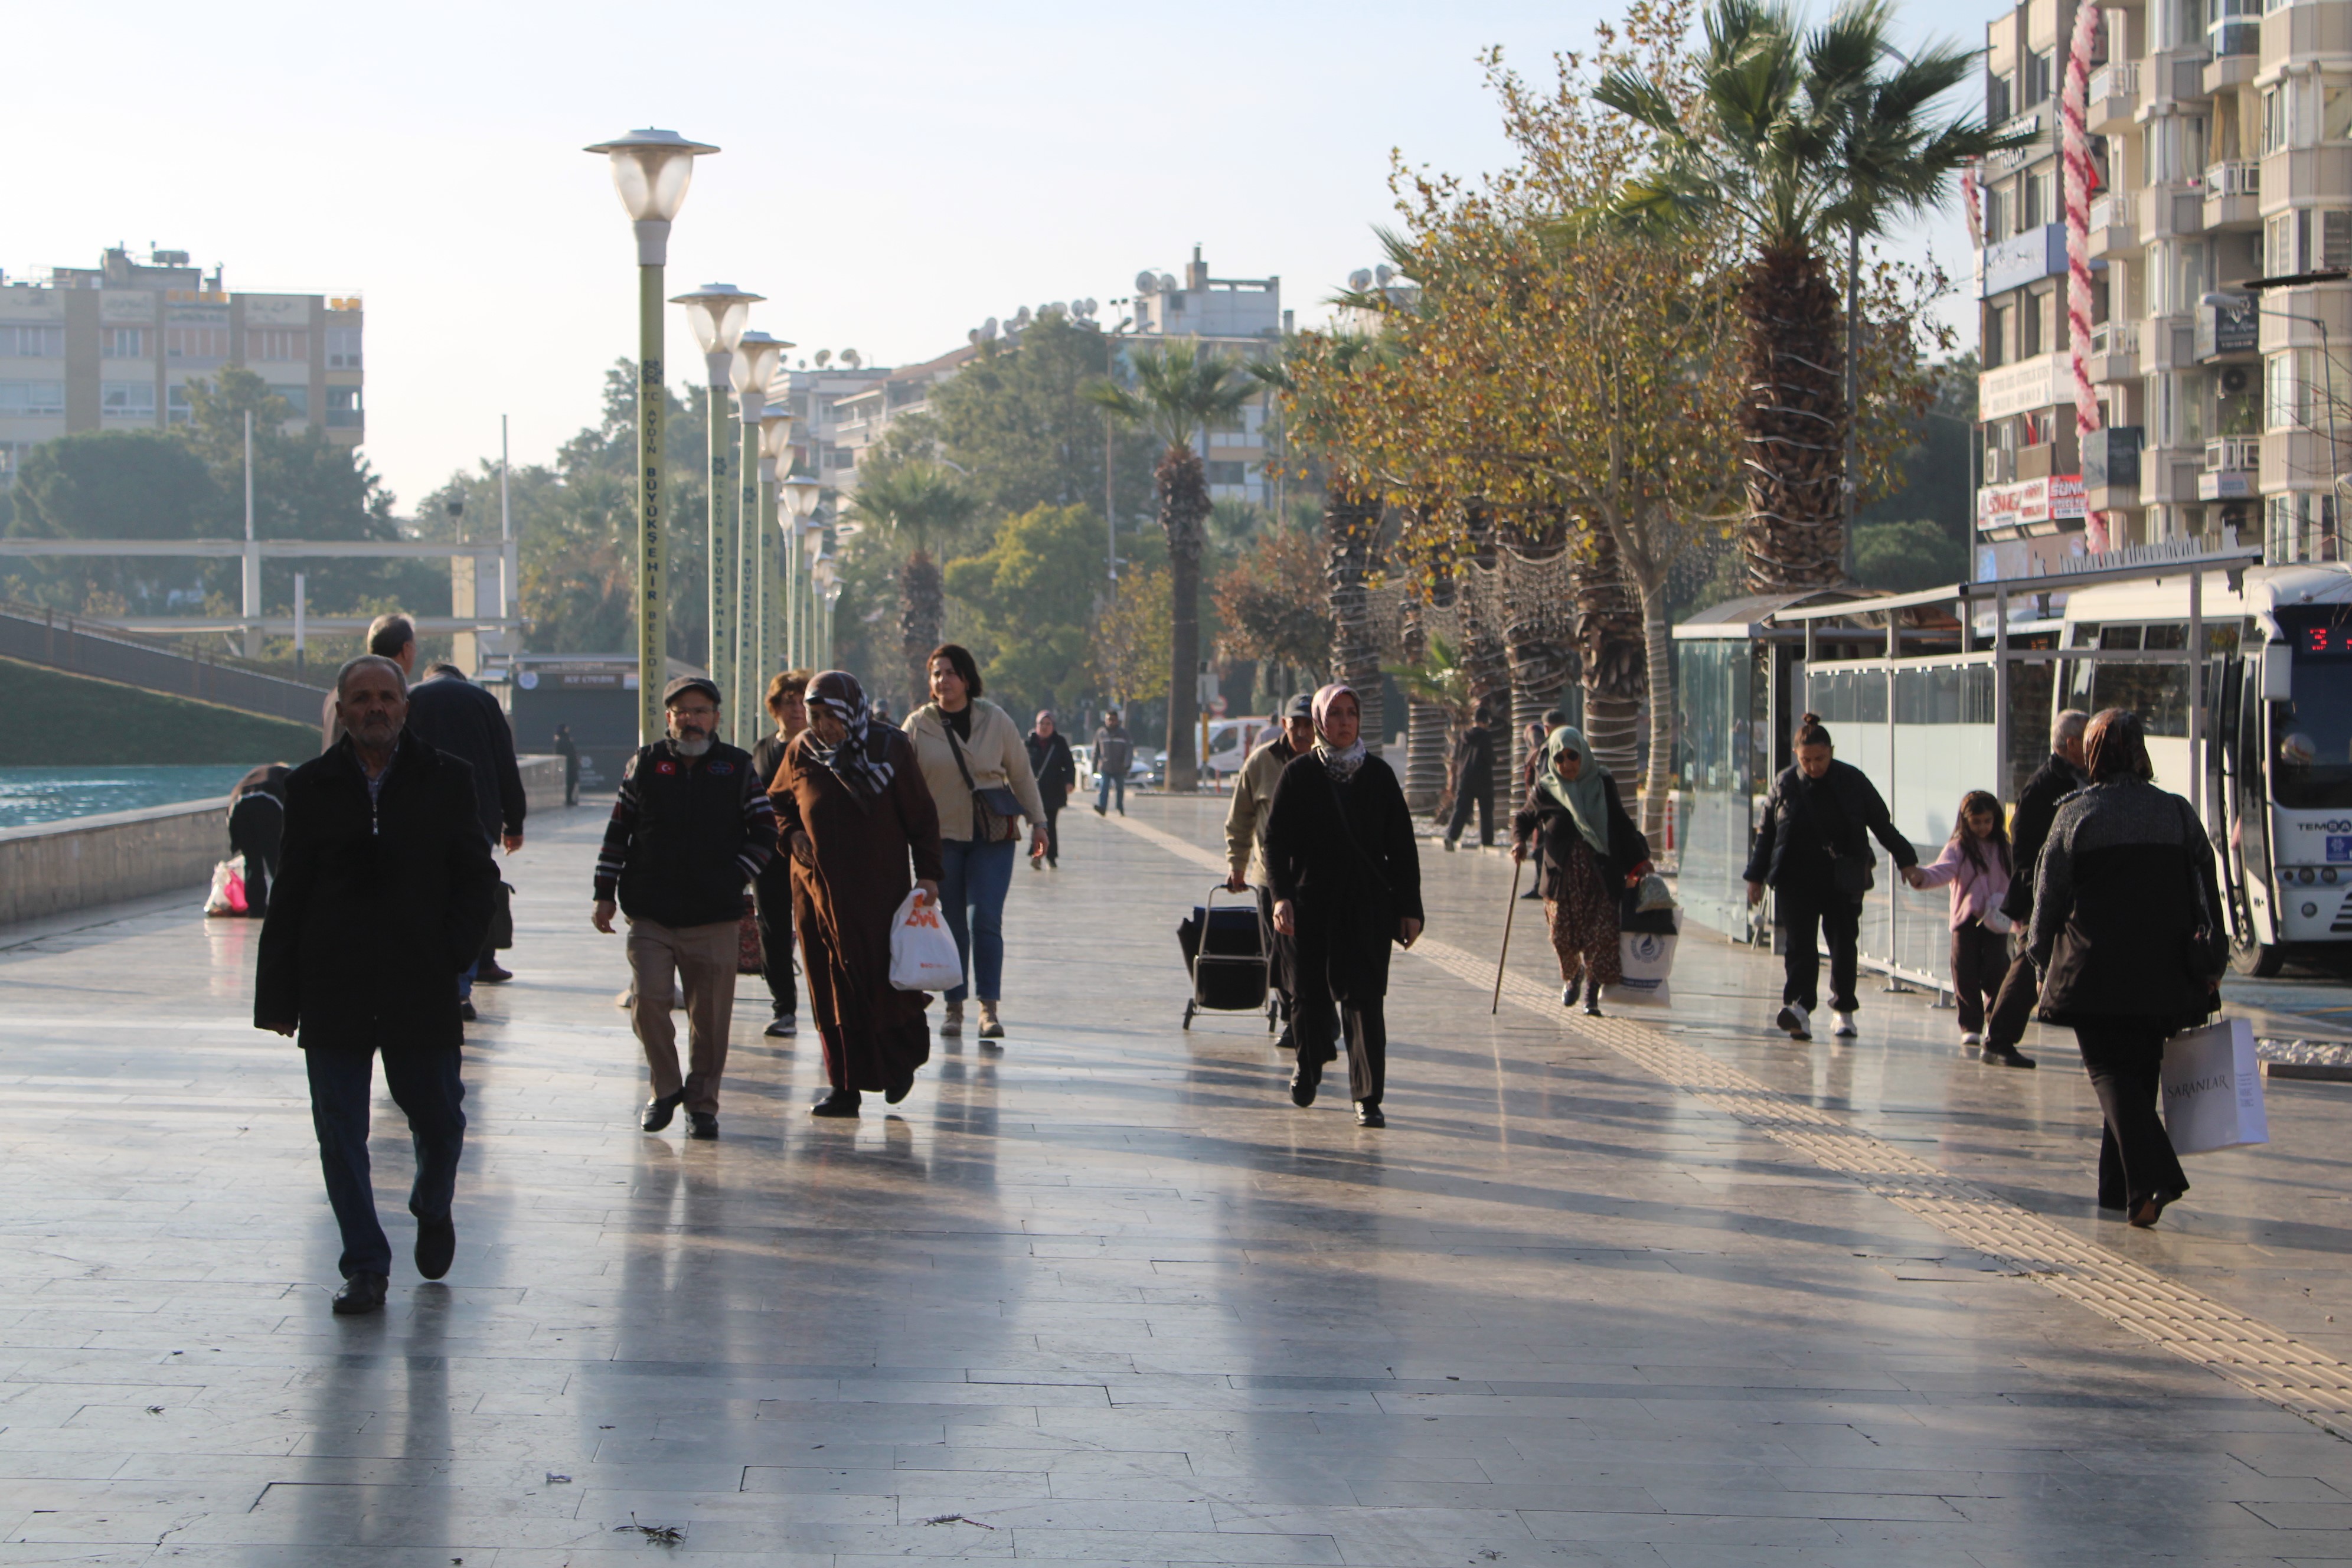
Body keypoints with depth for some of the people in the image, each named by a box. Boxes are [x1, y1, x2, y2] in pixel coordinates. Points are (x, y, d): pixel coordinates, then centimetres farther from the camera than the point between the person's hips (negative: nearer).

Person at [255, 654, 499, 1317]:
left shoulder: (446, 779, 4)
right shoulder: (313, 786, 5)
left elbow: (477, 876, 6)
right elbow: (289, 895, 5)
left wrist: (454, 955, -7)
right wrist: (279, 994, 1)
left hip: (422, 984, 0)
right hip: (333, 989, 0)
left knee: (439, 1121, 8)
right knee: (339, 1134, 0)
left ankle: (433, 1211, 39)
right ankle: (366, 1268, 10)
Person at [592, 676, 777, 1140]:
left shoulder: (737, 768, 8)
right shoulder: (643, 765, 9)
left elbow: (765, 834, 11)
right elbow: (617, 832, 12)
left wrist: (734, 879, 1)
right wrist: (605, 895, 7)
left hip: (715, 917, 0)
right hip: (651, 914, 0)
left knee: (710, 1015, 0)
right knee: (648, 1000, -11)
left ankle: (702, 1102, 13)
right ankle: (666, 1088, 10)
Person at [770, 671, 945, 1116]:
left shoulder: (890, 749, -4)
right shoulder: (801, 752, 4)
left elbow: (922, 816, 1)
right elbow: (776, 804, 19)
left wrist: (928, 874, -4)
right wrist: (791, 834, -1)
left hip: (879, 889, -3)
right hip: (816, 888, 3)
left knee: (882, 978, -6)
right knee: (831, 991, 3)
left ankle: (902, 1060, 20)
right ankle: (845, 1088, 9)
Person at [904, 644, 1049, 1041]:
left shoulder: (995, 720, 3)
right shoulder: (918, 725, 0)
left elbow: (1021, 774, 10)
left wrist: (1038, 822, 9)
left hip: (992, 834, 0)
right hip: (940, 835, 0)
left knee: (985, 919, -11)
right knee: (952, 923, 3)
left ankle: (989, 1007, -10)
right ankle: (954, 1007, 12)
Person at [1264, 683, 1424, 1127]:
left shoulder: (1378, 775, 5)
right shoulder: (1299, 775, 1)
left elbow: (1402, 846, 7)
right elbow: (1276, 839, -3)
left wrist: (1409, 908, 2)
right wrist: (1281, 895, -17)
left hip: (1368, 905, 0)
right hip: (1312, 903, 0)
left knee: (1363, 998, -8)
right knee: (1311, 994, 8)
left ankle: (1368, 1097, -6)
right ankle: (1309, 1063, 36)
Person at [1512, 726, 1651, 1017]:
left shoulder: (1602, 785, 4)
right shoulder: (1545, 790, 2)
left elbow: (1621, 826, 11)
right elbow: (1523, 818, 11)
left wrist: (1638, 862, 7)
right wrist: (1519, 842, -10)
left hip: (1599, 875, 0)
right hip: (1561, 874, 0)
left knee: (1600, 933, -10)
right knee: (1563, 933, 2)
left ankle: (1592, 992, 0)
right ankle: (1570, 977, 32)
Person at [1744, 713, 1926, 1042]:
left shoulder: (1852, 781, -1)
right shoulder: (1785, 783, 1)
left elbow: (1882, 825, 7)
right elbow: (1766, 833, 9)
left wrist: (1906, 861, 5)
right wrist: (1756, 876, 9)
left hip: (1842, 881, 0)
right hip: (1797, 880, 0)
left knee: (1843, 944, 3)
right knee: (1799, 944, -10)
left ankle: (1844, 1011, 15)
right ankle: (1799, 1008, -20)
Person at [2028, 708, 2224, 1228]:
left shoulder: (2076, 814, -4)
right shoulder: (2179, 814, 4)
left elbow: (2048, 897, -1)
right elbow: (2206, 897, 6)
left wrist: (2044, 966, 10)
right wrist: (2211, 967, 12)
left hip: (2094, 972, -3)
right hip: (2162, 977, 3)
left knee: (2110, 1072, -2)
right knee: (2140, 1072, 15)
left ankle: (2150, 1178, -22)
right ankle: (2119, 1187, 19)